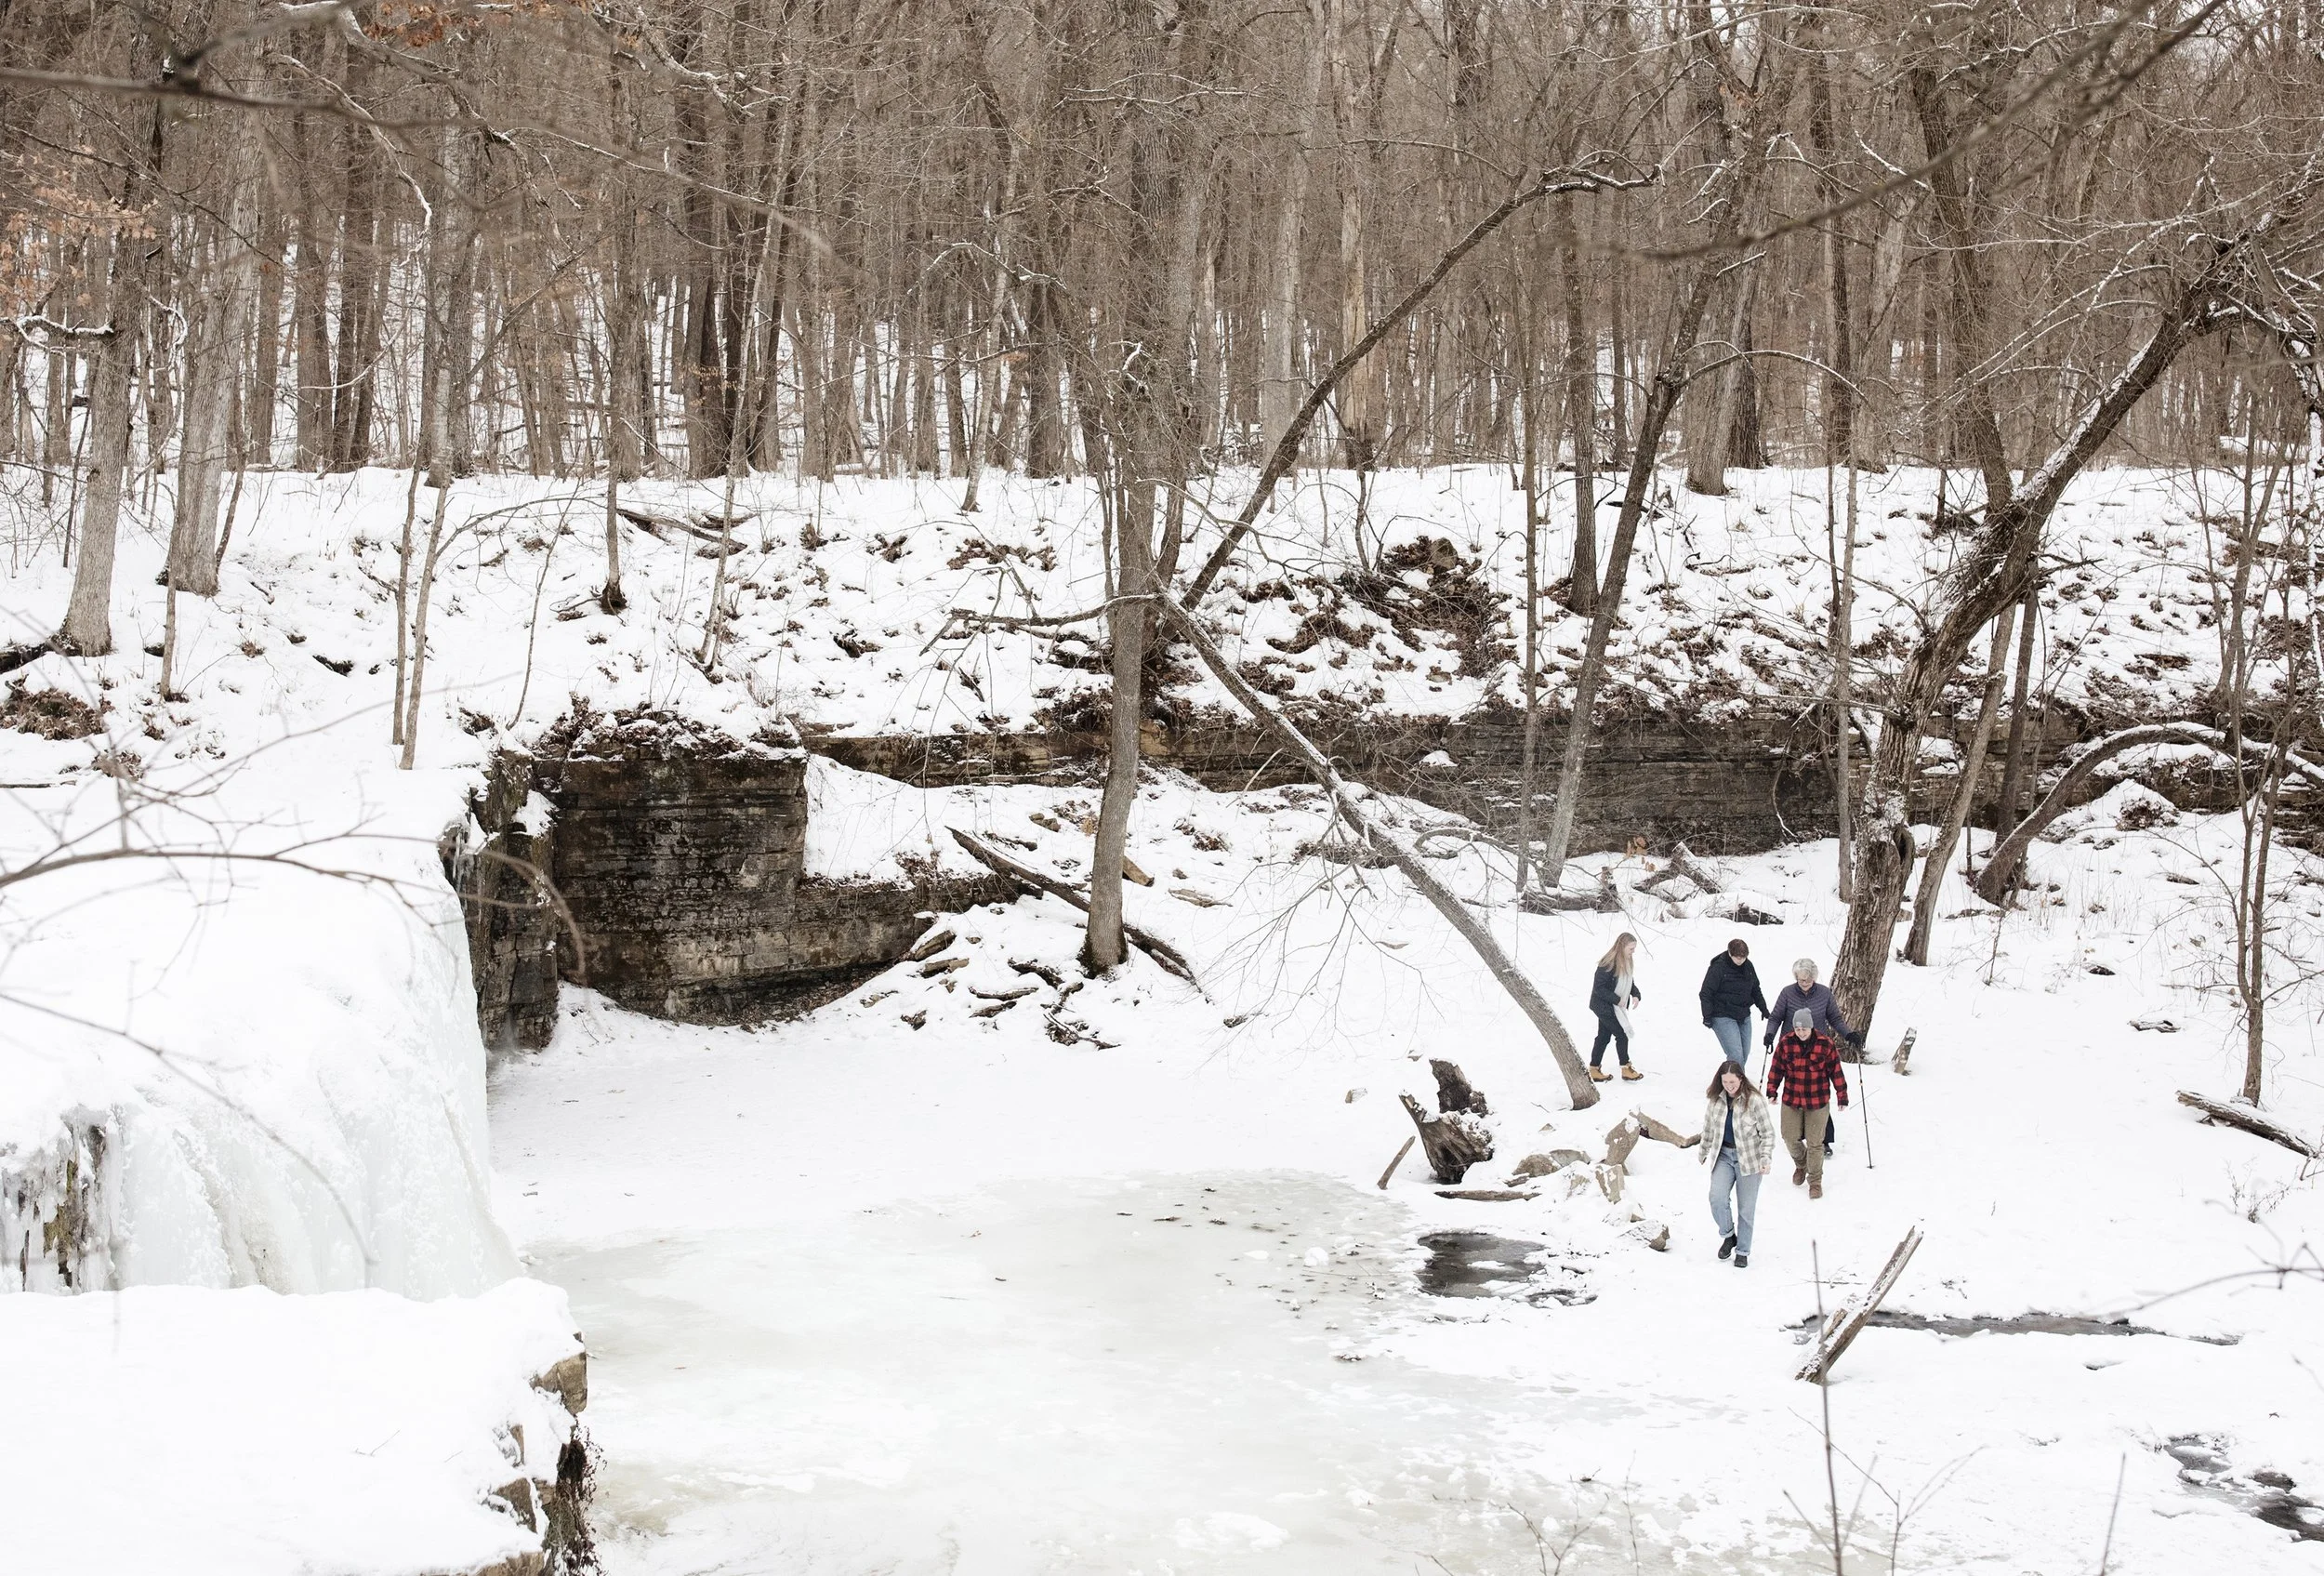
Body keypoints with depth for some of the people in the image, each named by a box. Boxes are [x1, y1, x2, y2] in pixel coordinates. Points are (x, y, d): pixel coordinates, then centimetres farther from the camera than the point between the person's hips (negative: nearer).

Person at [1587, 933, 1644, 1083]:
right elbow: (1598, 987, -24)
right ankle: (1626, 1069, 11)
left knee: (1604, 1036, 14)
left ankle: (1594, 1070, 22)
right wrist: (1617, 999, -23)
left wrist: (1635, 995, -5)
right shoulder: (1608, 964, -26)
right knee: (1622, 1035, -2)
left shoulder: (1627, 962, 1)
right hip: (1604, 1007, -9)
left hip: (1616, 1007, 9)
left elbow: (1630, 982, 14)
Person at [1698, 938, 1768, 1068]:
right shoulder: (1718, 968, -14)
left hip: (1744, 1017, 7)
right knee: (1736, 1055, -16)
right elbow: (1706, 993, -12)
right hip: (1724, 1017, -7)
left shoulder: (1748, 966, 5)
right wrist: (1707, 1016, -16)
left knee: (1745, 1053, 10)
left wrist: (1763, 1008, 21)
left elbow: (1755, 989, 20)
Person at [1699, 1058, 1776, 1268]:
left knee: (1746, 1208, 4)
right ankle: (1728, 1235, 9)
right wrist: (1704, 1152, 23)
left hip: (1748, 1159, -3)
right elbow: (1708, 1128, 14)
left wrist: (1766, 1158, -19)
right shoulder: (1716, 1099, 0)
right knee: (1716, 1198, -16)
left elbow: (1768, 1133, -8)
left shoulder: (1754, 1100, -13)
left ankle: (1743, 1252, 19)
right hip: (1724, 1156, 3)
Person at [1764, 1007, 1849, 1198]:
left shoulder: (1826, 1044, -10)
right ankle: (1801, 1165, 40)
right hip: (1791, 1100, 2)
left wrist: (1842, 1096, 1)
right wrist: (1771, 1091, 4)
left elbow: (1836, 1071, -2)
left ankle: (1815, 1181, 18)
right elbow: (1777, 1068, 4)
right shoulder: (1785, 1043, -6)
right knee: (1791, 1138, 9)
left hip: (1818, 1102, -2)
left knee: (1815, 1143, 3)